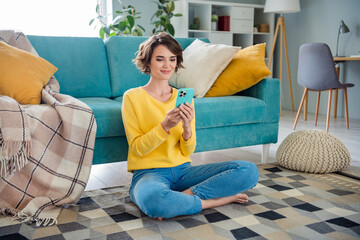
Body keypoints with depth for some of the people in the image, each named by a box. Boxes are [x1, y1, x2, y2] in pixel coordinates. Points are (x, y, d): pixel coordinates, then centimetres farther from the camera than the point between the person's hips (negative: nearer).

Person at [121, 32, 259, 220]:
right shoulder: (132, 97, -1)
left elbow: (188, 151, 7)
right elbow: (137, 148, -6)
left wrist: (187, 127, -15)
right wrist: (165, 126, -21)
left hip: (182, 170, 5)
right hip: (149, 172, -4)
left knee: (249, 171, -13)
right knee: (154, 201, -42)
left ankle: (184, 196, -18)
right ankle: (215, 200, -17)